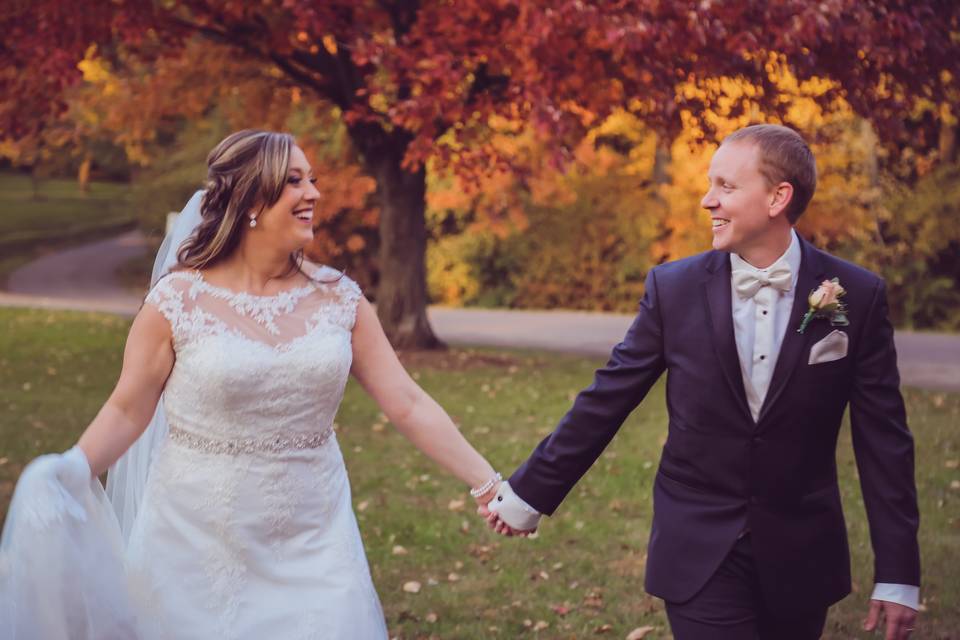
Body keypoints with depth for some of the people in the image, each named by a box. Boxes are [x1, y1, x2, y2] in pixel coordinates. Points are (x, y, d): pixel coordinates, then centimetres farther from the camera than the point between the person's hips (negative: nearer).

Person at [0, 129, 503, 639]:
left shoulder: (339, 299, -1)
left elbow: (407, 404, 0)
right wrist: (69, 474, -20)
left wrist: (487, 482, -4)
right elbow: (127, 411, -4)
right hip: (198, 551, -2)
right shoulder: (177, 302, -9)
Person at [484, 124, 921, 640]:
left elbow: (884, 439, -3)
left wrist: (897, 574, -3)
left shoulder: (857, 296, -6)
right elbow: (605, 400, 1)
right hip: (699, 552, -1)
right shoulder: (674, 287, -5)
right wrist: (528, 493, 4)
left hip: (802, 554, 1)